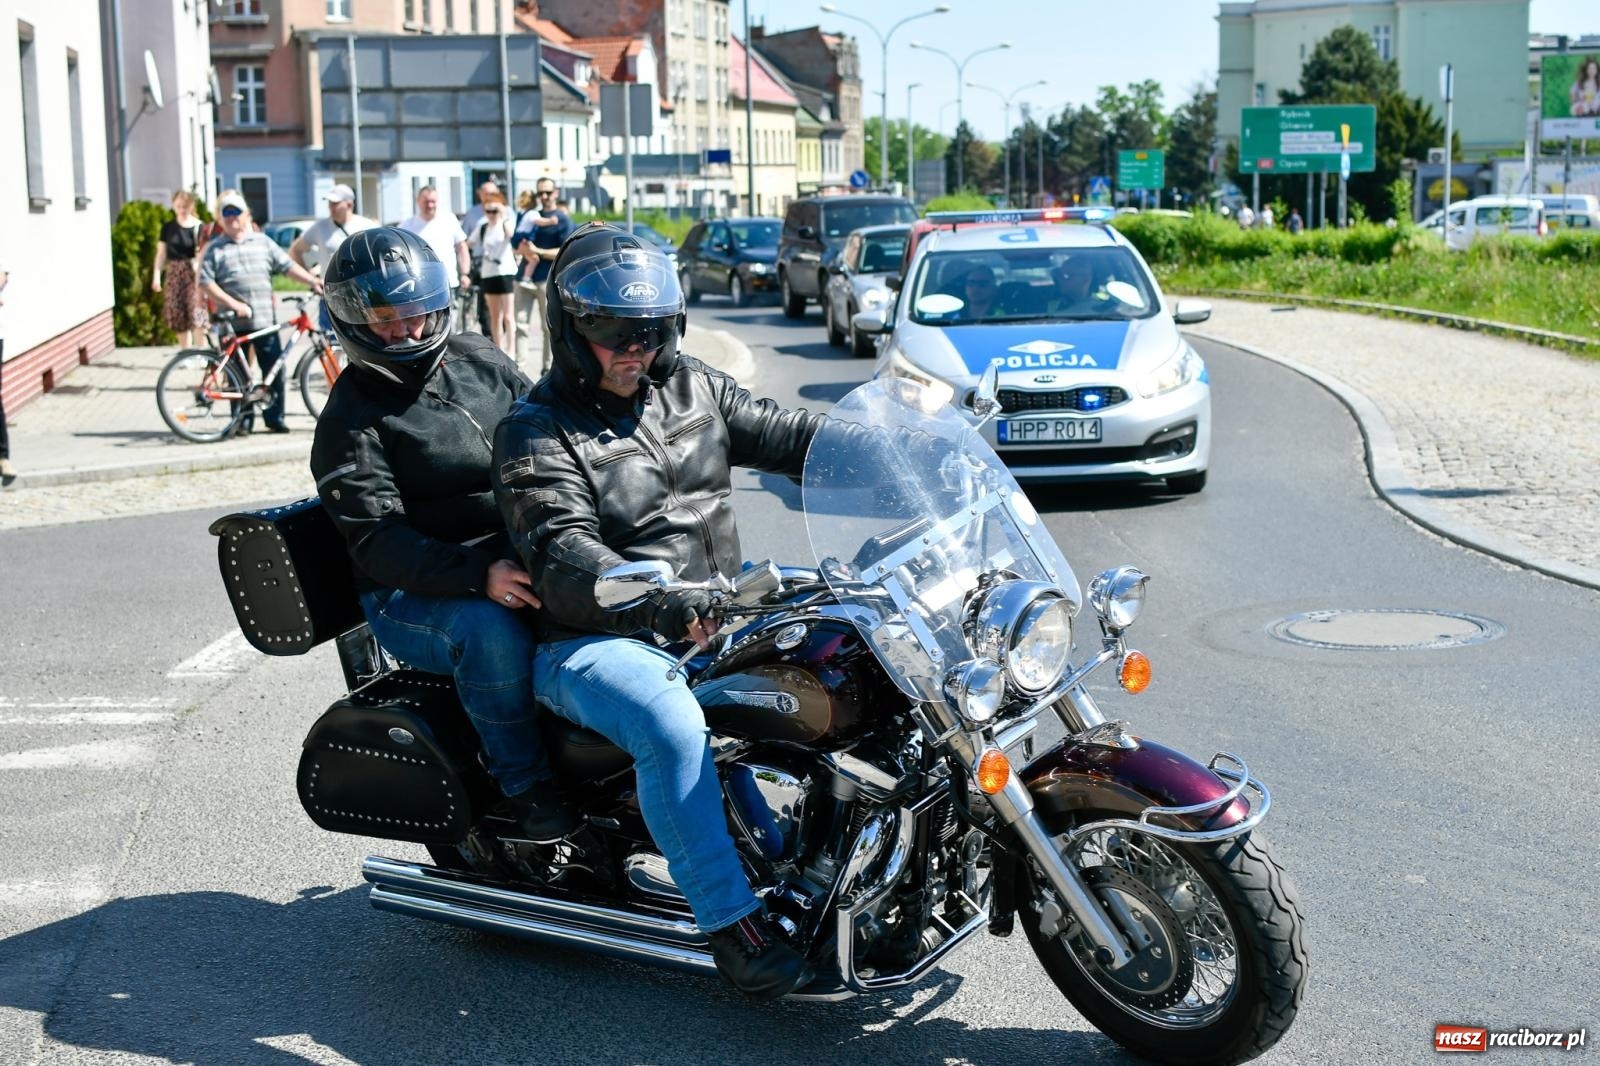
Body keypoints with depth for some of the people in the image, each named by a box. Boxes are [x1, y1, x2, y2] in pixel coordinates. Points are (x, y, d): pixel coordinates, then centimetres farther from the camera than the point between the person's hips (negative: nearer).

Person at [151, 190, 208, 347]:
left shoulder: (199, 227, -2)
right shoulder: (168, 227, 6)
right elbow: (161, 253, 9)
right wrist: (156, 275, 3)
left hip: (193, 272, -3)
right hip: (174, 274, 3)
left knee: (197, 316, -13)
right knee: (179, 318, 6)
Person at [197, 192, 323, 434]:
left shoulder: (263, 242, 12)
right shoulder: (215, 248, 5)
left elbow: (287, 266, 11)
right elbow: (206, 282, -3)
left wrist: (313, 281, -2)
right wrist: (233, 304, -13)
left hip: (265, 319, 2)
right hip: (234, 322, -2)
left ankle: (275, 417, 11)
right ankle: (242, 420, 12)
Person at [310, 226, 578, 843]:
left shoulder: (479, 359, 11)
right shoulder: (350, 423, -7)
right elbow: (377, 543, -19)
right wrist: (480, 576, -34)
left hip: (517, 557, 6)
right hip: (412, 595, -5)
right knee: (491, 628, -36)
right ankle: (526, 788, -17)